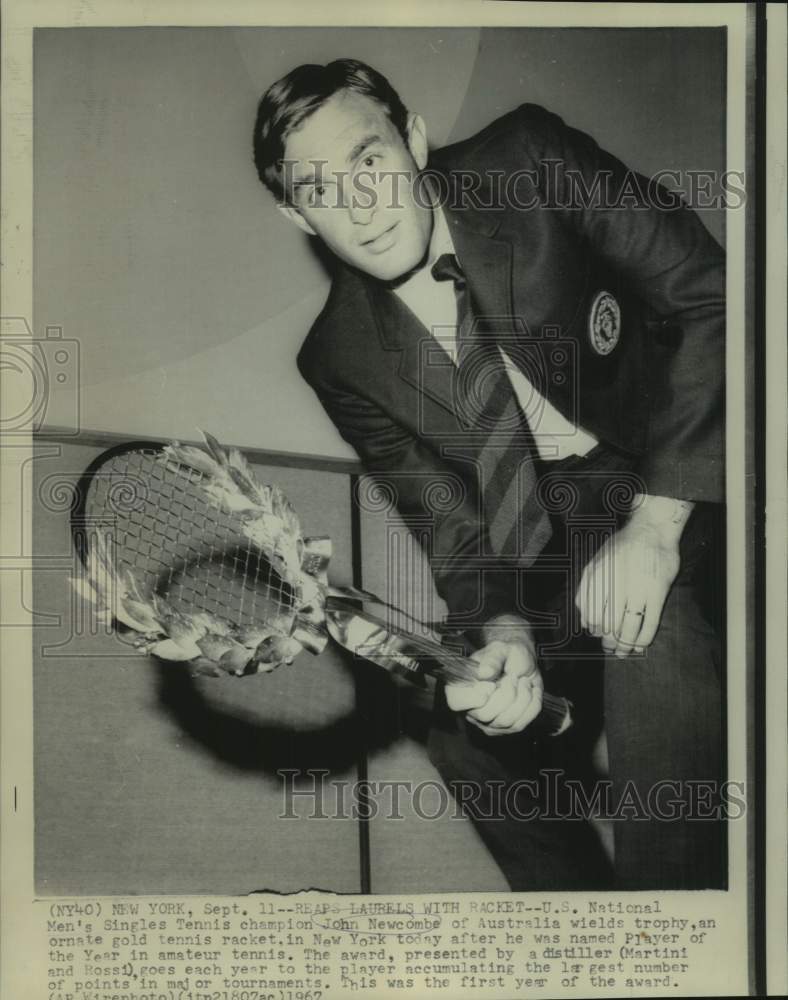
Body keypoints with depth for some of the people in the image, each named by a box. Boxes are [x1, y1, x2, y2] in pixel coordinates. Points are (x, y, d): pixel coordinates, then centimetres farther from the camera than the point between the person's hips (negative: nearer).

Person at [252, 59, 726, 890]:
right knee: (461, 721, -10)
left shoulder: (529, 161, -14)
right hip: (560, 530, 4)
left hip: (690, 474, -3)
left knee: (649, 630, -33)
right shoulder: (341, 360, -6)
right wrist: (504, 631, -32)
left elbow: (707, 294, -17)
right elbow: (454, 529, -8)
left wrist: (656, 521, -27)